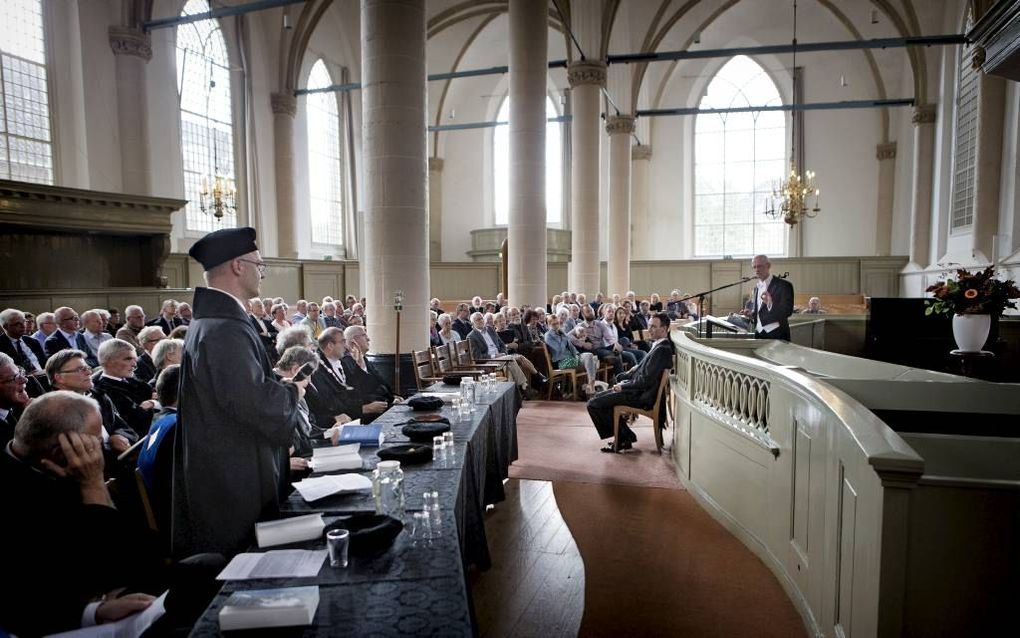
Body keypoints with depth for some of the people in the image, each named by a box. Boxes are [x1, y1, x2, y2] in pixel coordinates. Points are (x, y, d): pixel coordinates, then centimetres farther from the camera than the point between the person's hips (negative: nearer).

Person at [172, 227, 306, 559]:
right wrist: (292, 392, -10)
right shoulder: (226, 329, -23)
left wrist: (280, 385, 11)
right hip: (235, 480, -10)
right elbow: (254, 402, -27)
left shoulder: (209, 320, 10)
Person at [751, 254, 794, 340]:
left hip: (777, 335, -6)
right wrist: (751, 315, 1)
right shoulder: (757, 287, 14)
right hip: (759, 334, 6)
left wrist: (770, 304, -32)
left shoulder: (784, 285, -7)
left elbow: (788, 311, -16)